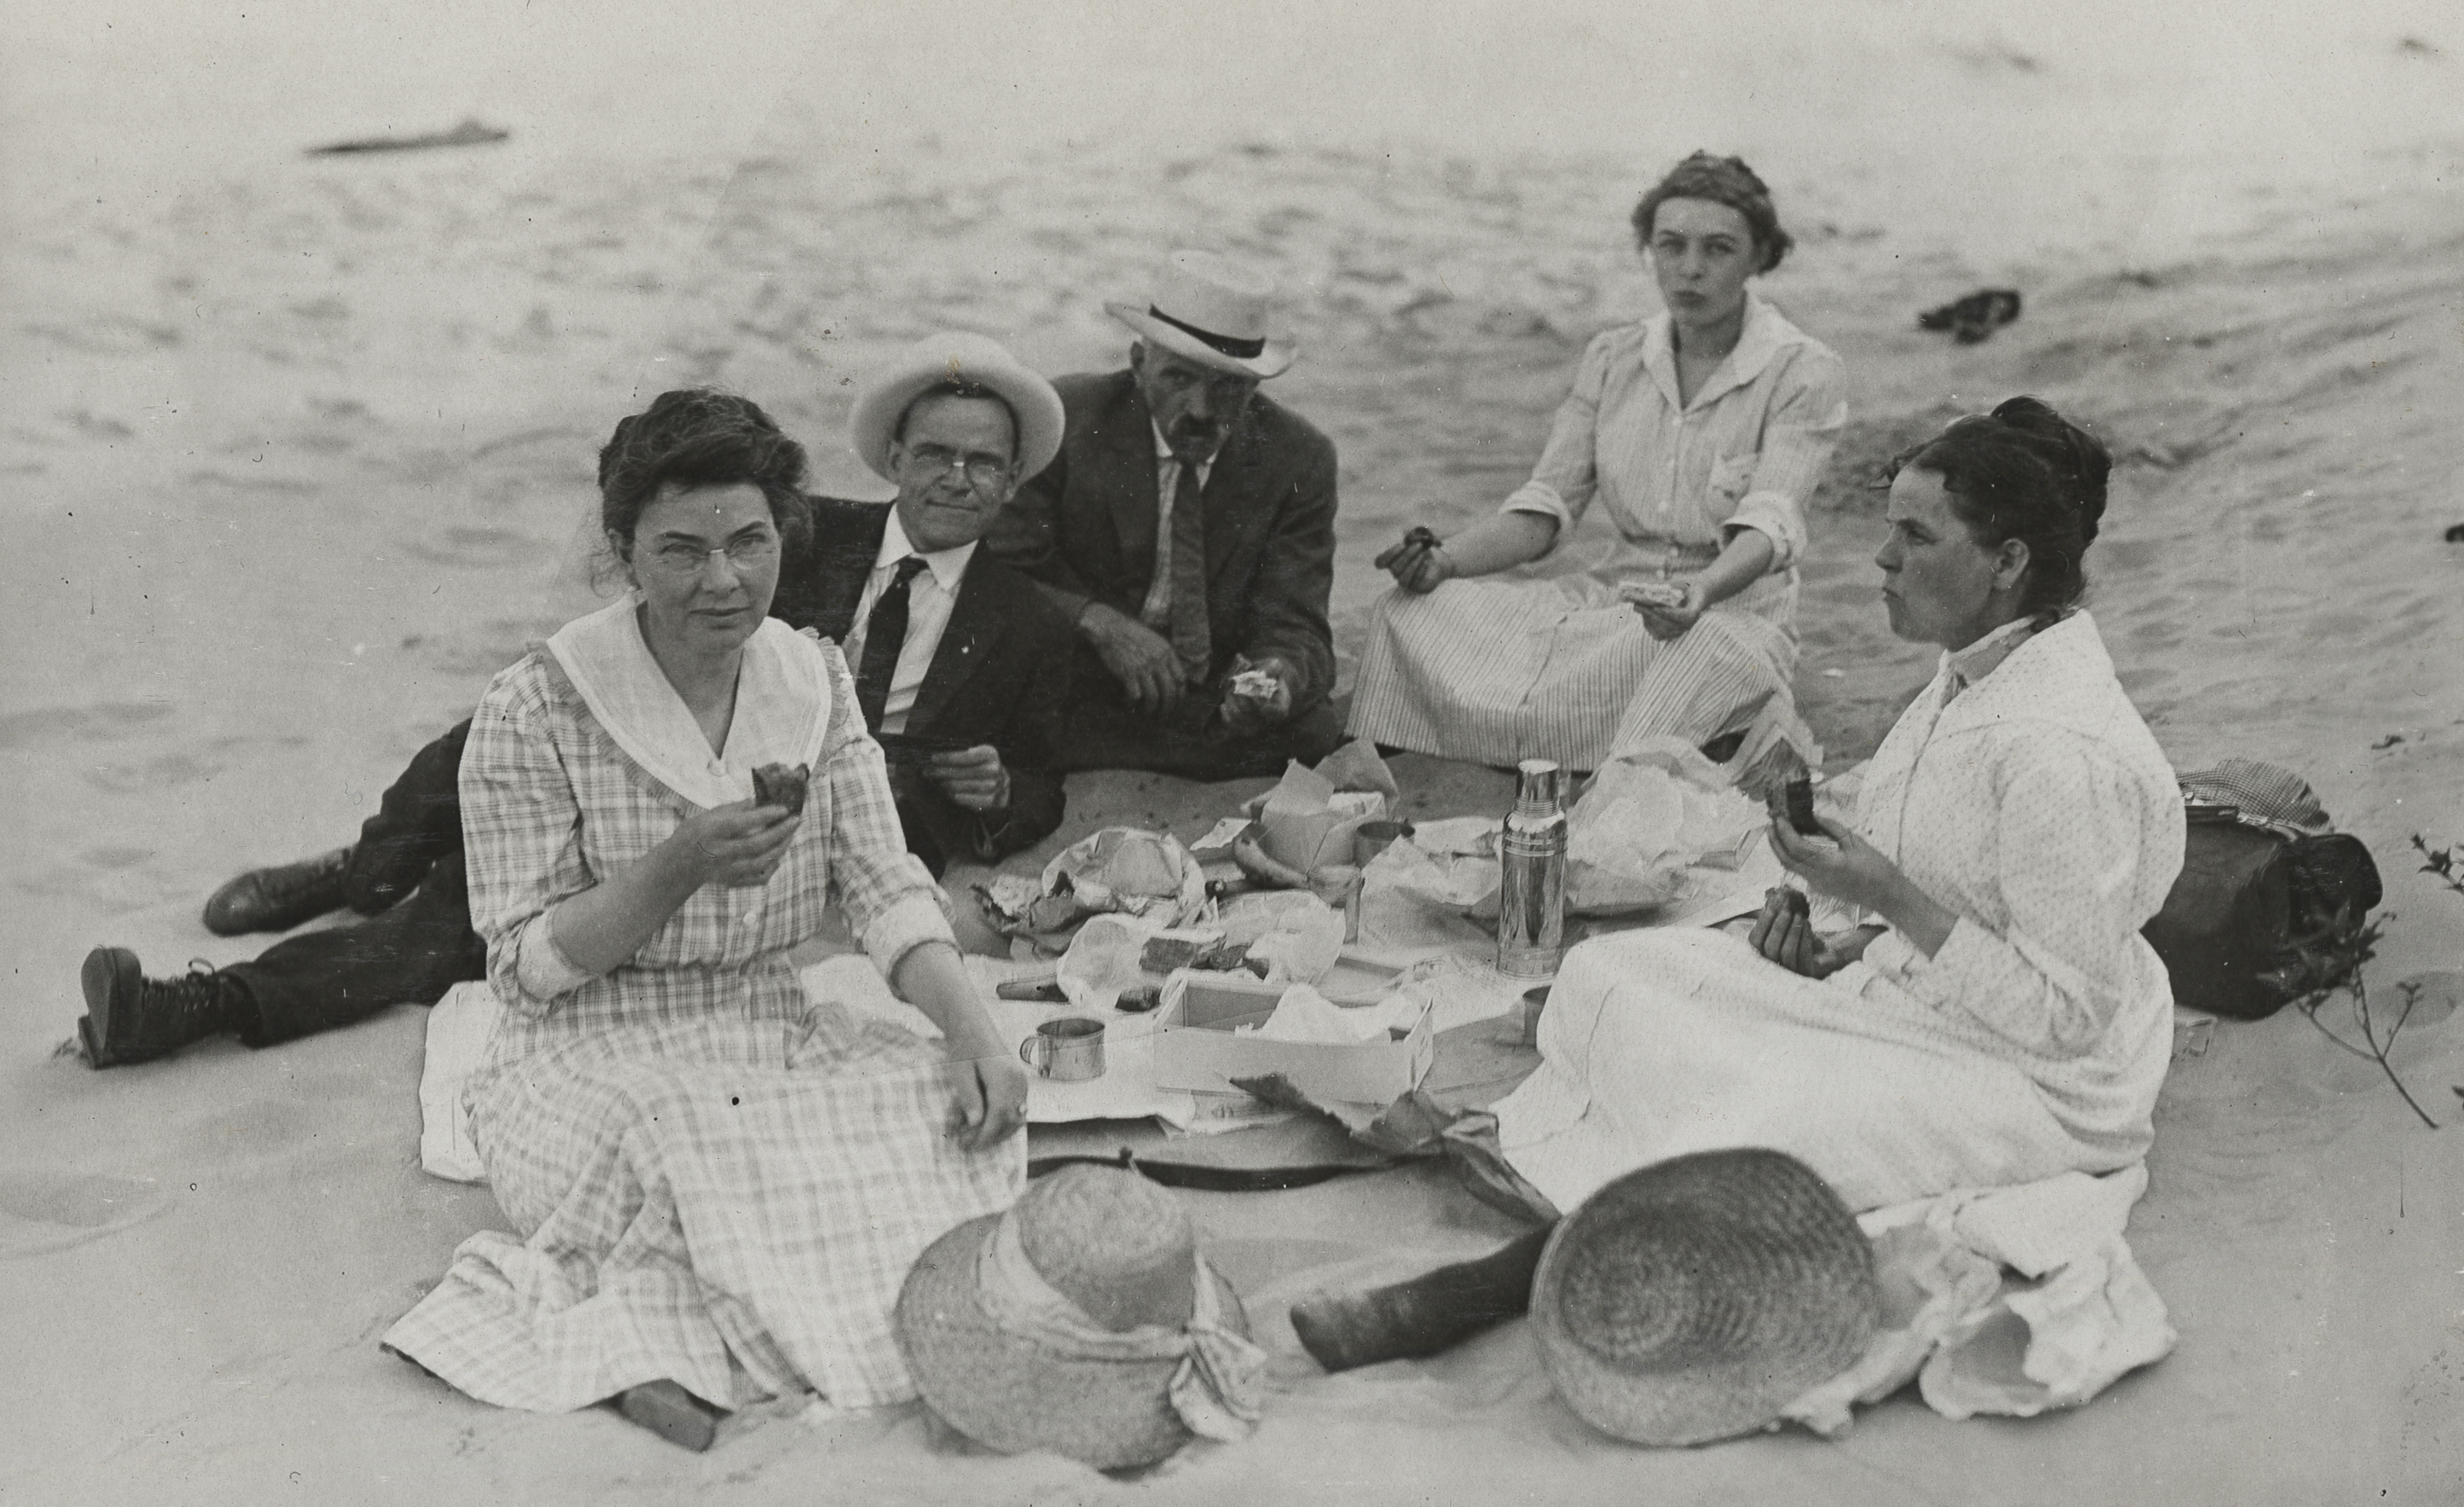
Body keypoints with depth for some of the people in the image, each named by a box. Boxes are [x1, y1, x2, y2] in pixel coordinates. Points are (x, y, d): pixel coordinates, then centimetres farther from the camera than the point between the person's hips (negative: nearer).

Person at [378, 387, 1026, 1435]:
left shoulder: (816, 681, 4)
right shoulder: (537, 710, -11)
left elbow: (884, 887, 0)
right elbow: (524, 967, -10)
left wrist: (970, 1026, -18)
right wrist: (678, 870, -25)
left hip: (773, 1033, 6)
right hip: (590, 1063, -6)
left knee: (952, 1109, -21)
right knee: (715, 1165, -36)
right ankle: (634, 1343, -9)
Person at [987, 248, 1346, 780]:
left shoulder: (1299, 460, -4)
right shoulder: (1066, 418, -8)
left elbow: (1296, 632, -7)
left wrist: (1278, 679, -31)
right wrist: (1101, 622, -24)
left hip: (1224, 715, 1)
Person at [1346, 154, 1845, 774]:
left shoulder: (1802, 371, -3)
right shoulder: (1612, 358, 11)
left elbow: (1770, 523, -17)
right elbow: (1547, 504, 7)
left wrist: (1700, 592, -39)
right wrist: (1446, 558, -12)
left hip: (1733, 611, -4)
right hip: (1610, 593, 4)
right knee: (1409, 610, -19)